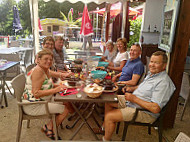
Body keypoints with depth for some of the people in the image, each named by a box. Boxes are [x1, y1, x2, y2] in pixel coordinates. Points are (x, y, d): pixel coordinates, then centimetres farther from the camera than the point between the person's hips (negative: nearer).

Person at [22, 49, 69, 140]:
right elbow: (36, 93, -28)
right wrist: (55, 90, -31)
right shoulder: (38, 71, -23)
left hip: (41, 102, 10)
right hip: (33, 106, -10)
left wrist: (58, 86, -2)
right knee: (65, 110, -11)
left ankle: (49, 128, 22)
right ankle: (47, 128, 12)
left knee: (64, 104, 13)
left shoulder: (46, 70, 6)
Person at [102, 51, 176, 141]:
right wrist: (132, 88, 4)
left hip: (144, 111, -10)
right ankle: (105, 127, 25)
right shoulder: (151, 73, 6)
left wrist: (134, 98, -23)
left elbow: (155, 109, -30)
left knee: (109, 116, -17)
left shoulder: (163, 82, -25)